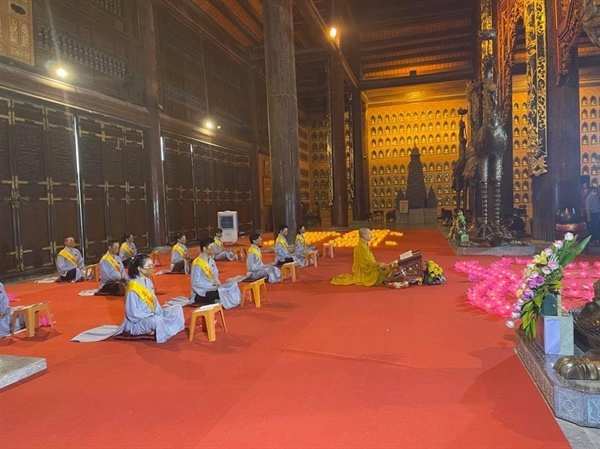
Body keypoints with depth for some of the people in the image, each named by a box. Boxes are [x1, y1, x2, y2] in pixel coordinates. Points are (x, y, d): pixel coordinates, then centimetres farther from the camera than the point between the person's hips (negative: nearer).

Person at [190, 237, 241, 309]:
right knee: (222, 292, -30)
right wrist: (212, 285, -20)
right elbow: (195, 283, -20)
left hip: (211, 287, 8)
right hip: (200, 294, -8)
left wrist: (217, 282, -7)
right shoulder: (197, 263, -17)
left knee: (233, 285, -7)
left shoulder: (211, 261, 7)